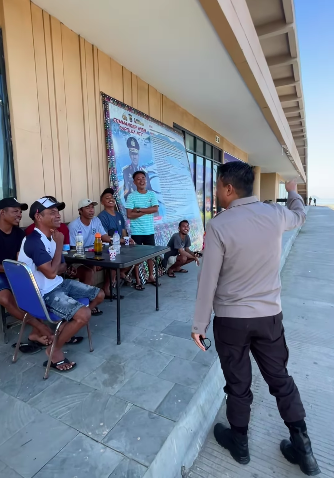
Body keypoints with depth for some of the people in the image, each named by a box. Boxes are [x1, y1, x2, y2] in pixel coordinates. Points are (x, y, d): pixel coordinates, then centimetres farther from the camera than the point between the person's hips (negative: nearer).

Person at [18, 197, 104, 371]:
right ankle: (54, 350, 0)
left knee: (99, 295, 10)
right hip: (45, 294, -9)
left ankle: (67, 327, 24)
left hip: (59, 284, 9)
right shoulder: (34, 241, -23)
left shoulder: (51, 237, 6)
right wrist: (59, 244, -18)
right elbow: (51, 272, -28)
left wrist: (54, 268, -11)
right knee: (84, 314, -27)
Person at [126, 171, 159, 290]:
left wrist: (139, 209, -14)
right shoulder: (131, 196, -5)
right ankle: (137, 280, 17)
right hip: (136, 231, -3)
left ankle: (151, 277, 31)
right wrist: (146, 211, -13)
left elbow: (155, 209, -10)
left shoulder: (152, 194, 4)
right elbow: (130, 215, -14)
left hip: (149, 230, 3)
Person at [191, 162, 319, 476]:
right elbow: (300, 214, 21)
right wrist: (293, 192, 43)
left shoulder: (218, 226, -19)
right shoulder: (275, 215, -6)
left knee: (238, 384, 16)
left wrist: (198, 324, -5)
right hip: (270, 315, 4)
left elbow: (208, 281, -16)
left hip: (231, 319, -3)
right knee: (280, 379, 22)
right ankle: (303, 448, 37)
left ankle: (239, 444, 40)